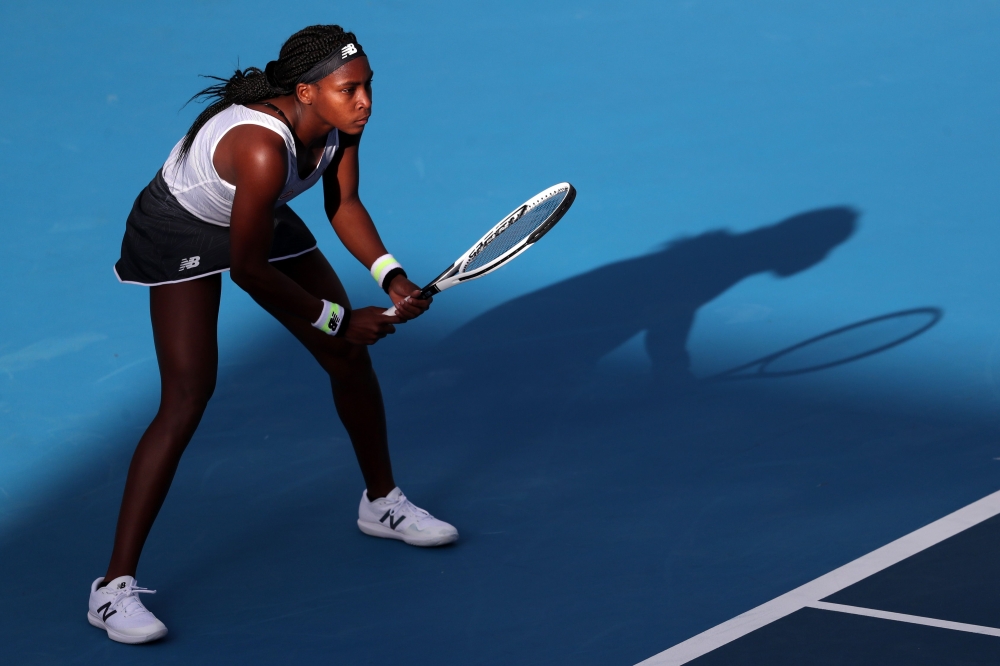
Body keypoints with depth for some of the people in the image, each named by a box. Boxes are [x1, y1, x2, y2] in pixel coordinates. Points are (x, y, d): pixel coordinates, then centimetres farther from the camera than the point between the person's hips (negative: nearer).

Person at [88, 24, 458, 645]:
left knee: (351, 356, 10)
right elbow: (248, 270, -32)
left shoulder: (341, 120, -19)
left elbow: (344, 205, -1)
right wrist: (338, 319, -22)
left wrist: (390, 275, -16)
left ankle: (382, 502, 37)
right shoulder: (262, 149, -41)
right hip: (182, 232, -8)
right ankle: (114, 587, -16)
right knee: (187, 398, -19)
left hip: (259, 219, 8)